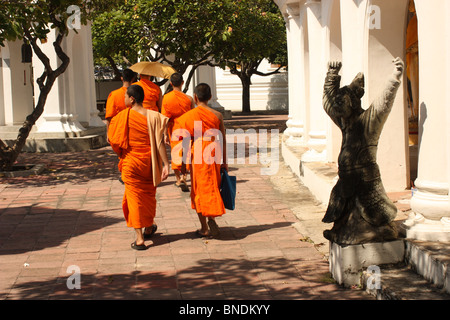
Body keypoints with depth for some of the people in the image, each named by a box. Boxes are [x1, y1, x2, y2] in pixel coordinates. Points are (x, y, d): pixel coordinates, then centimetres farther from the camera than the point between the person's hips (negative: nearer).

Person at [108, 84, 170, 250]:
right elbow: (159, 143, -12)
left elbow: (113, 140, -6)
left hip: (131, 163, -3)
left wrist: (121, 154, 14)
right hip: (149, 162, 3)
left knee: (134, 196, 4)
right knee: (149, 195, 20)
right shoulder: (153, 116, -7)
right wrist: (166, 165, -12)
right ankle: (149, 228, 39)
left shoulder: (123, 117, -12)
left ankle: (139, 238, -1)